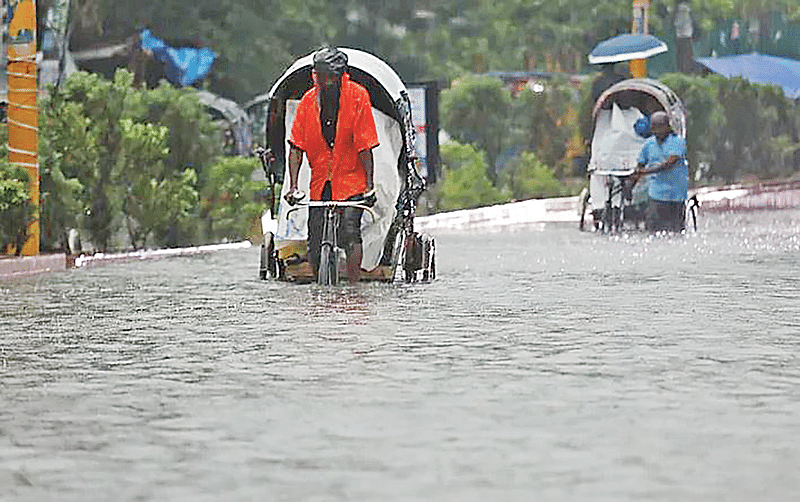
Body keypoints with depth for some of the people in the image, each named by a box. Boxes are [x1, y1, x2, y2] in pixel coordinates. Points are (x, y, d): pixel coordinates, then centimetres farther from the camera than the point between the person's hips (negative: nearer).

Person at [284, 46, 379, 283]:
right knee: (315, 240, 0)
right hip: (320, 181, 3)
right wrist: (293, 186, -9)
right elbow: (296, 147, -1)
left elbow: (365, 145, -10)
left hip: (351, 179, -3)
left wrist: (369, 185, -13)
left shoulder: (357, 96, -8)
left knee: (349, 231, -20)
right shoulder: (308, 101, 0)